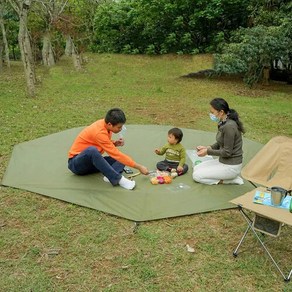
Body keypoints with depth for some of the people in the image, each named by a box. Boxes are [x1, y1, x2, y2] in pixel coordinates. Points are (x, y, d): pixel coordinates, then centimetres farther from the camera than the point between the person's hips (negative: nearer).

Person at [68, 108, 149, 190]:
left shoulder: (105, 124, -3)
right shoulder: (99, 132, -28)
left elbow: (105, 145, 14)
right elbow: (115, 154, -28)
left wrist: (115, 143, -10)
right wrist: (138, 167, -24)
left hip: (92, 161, 9)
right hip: (76, 163, -9)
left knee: (122, 159, -6)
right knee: (92, 150, -42)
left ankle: (110, 176, -34)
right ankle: (117, 179, -39)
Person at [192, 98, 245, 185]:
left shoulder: (229, 126, -27)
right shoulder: (223, 123, 2)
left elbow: (227, 152, -23)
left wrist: (208, 152, -15)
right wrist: (208, 148, 0)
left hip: (231, 166, -10)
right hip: (222, 161, 10)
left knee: (197, 176, -6)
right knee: (196, 168, 14)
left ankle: (232, 180, 0)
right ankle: (231, 176, 12)